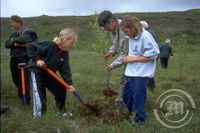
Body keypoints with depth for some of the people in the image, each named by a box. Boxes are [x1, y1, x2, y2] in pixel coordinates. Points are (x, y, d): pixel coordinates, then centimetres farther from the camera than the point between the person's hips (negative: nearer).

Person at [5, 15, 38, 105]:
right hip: (14, 59, 8)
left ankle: (26, 98, 4)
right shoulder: (13, 34, 15)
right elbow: (6, 44, 2)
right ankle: (21, 93, 40)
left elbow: (24, 39, -30)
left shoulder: (27, 32, -8)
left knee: (24, 79, -8)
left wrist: (14, 40, -12)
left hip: (24, 59, -8)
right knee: (16, 79, 18)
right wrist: (16, 43, -17)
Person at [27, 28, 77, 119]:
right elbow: (30, 46, -26)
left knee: (61, 89, 13)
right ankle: (37, 117, 2)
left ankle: (61, 111, 32)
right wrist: (37, 59, -31)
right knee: (40, 97, -13)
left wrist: (69, 83, -15)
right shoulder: (48, 46, -29)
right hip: (37, 72, -7)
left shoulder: (65, 52, -8)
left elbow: (65, 68, -8)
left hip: (49, 73, 7)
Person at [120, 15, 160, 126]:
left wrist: (133, 59, -17)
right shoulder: (131, 37, 7)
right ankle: (132, 113, 37)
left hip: (141, 74, -9)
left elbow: (152, 54, -19)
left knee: (138, 98, 2)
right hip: (130, 72, 9)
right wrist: (128, 58, 3)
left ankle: (141, 119, 22)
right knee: (127, 96, 17)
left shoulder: (146, 36, -18)